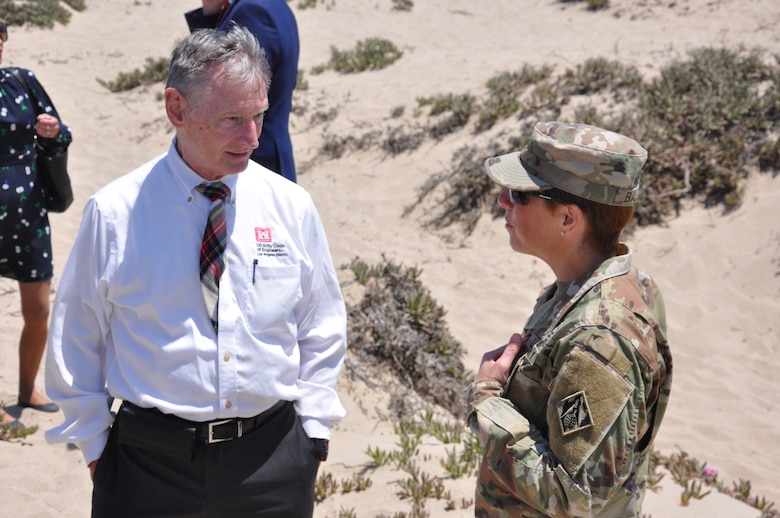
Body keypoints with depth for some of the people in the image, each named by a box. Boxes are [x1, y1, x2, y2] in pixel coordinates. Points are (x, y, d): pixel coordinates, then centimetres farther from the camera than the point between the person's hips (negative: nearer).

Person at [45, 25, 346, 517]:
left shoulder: (291, 206, -1)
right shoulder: (114, 214, -8)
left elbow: (322, 331, 8)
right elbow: (77, 341, 2)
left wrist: (312, 433, 5)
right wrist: (95, 445, 3)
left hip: (273, 457, 2)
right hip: (149, 457, -1)